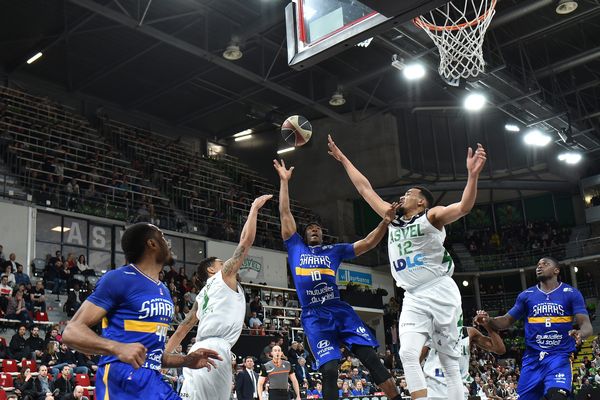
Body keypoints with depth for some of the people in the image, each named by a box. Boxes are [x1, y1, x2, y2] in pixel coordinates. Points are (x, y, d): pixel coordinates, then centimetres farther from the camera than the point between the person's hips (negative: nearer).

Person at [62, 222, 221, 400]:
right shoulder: (119, 278, -7)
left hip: (153, 380, 8)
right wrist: (117, 347, -29)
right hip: (122, 379, -8)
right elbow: (72, 331, -14)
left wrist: (185, 361, 12)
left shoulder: (164, 291, 19)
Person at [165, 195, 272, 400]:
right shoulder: (224, 276, 10)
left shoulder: (202, 295, 30)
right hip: (213, 350, -9)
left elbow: (183, 328, 28)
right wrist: (254, 208, 14)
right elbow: (246, 240, 6)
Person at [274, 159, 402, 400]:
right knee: (329, 369, -12)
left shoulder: (334, 250, 19)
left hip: (340, 310, 2)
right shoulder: (296, 247, 17)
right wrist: (284, 181, 14)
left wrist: (385, 222, -4)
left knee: (371, 357, -8)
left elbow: (367, 243, 11)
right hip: (314, 316, -2)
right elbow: (285, 214, 14)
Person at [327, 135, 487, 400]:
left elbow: (464, 207, -18)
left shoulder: (432, 216, 1)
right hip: (413, 299, 5)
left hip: (441, 293, -4)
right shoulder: (393, 219, 17)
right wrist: (343, 159, 25)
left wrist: (473, 175, -34)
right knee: (408, 354, -16)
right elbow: (365, 189, 22)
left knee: (450, 362, 0)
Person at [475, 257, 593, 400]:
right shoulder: (526, 295, 10)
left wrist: (580, 333, -31)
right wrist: (489, 321, -9)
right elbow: (507, 320, 13)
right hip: (532, 358, 3)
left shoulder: (571, 293, 2)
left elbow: (586, 324, -6)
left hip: (559, 356, -3)